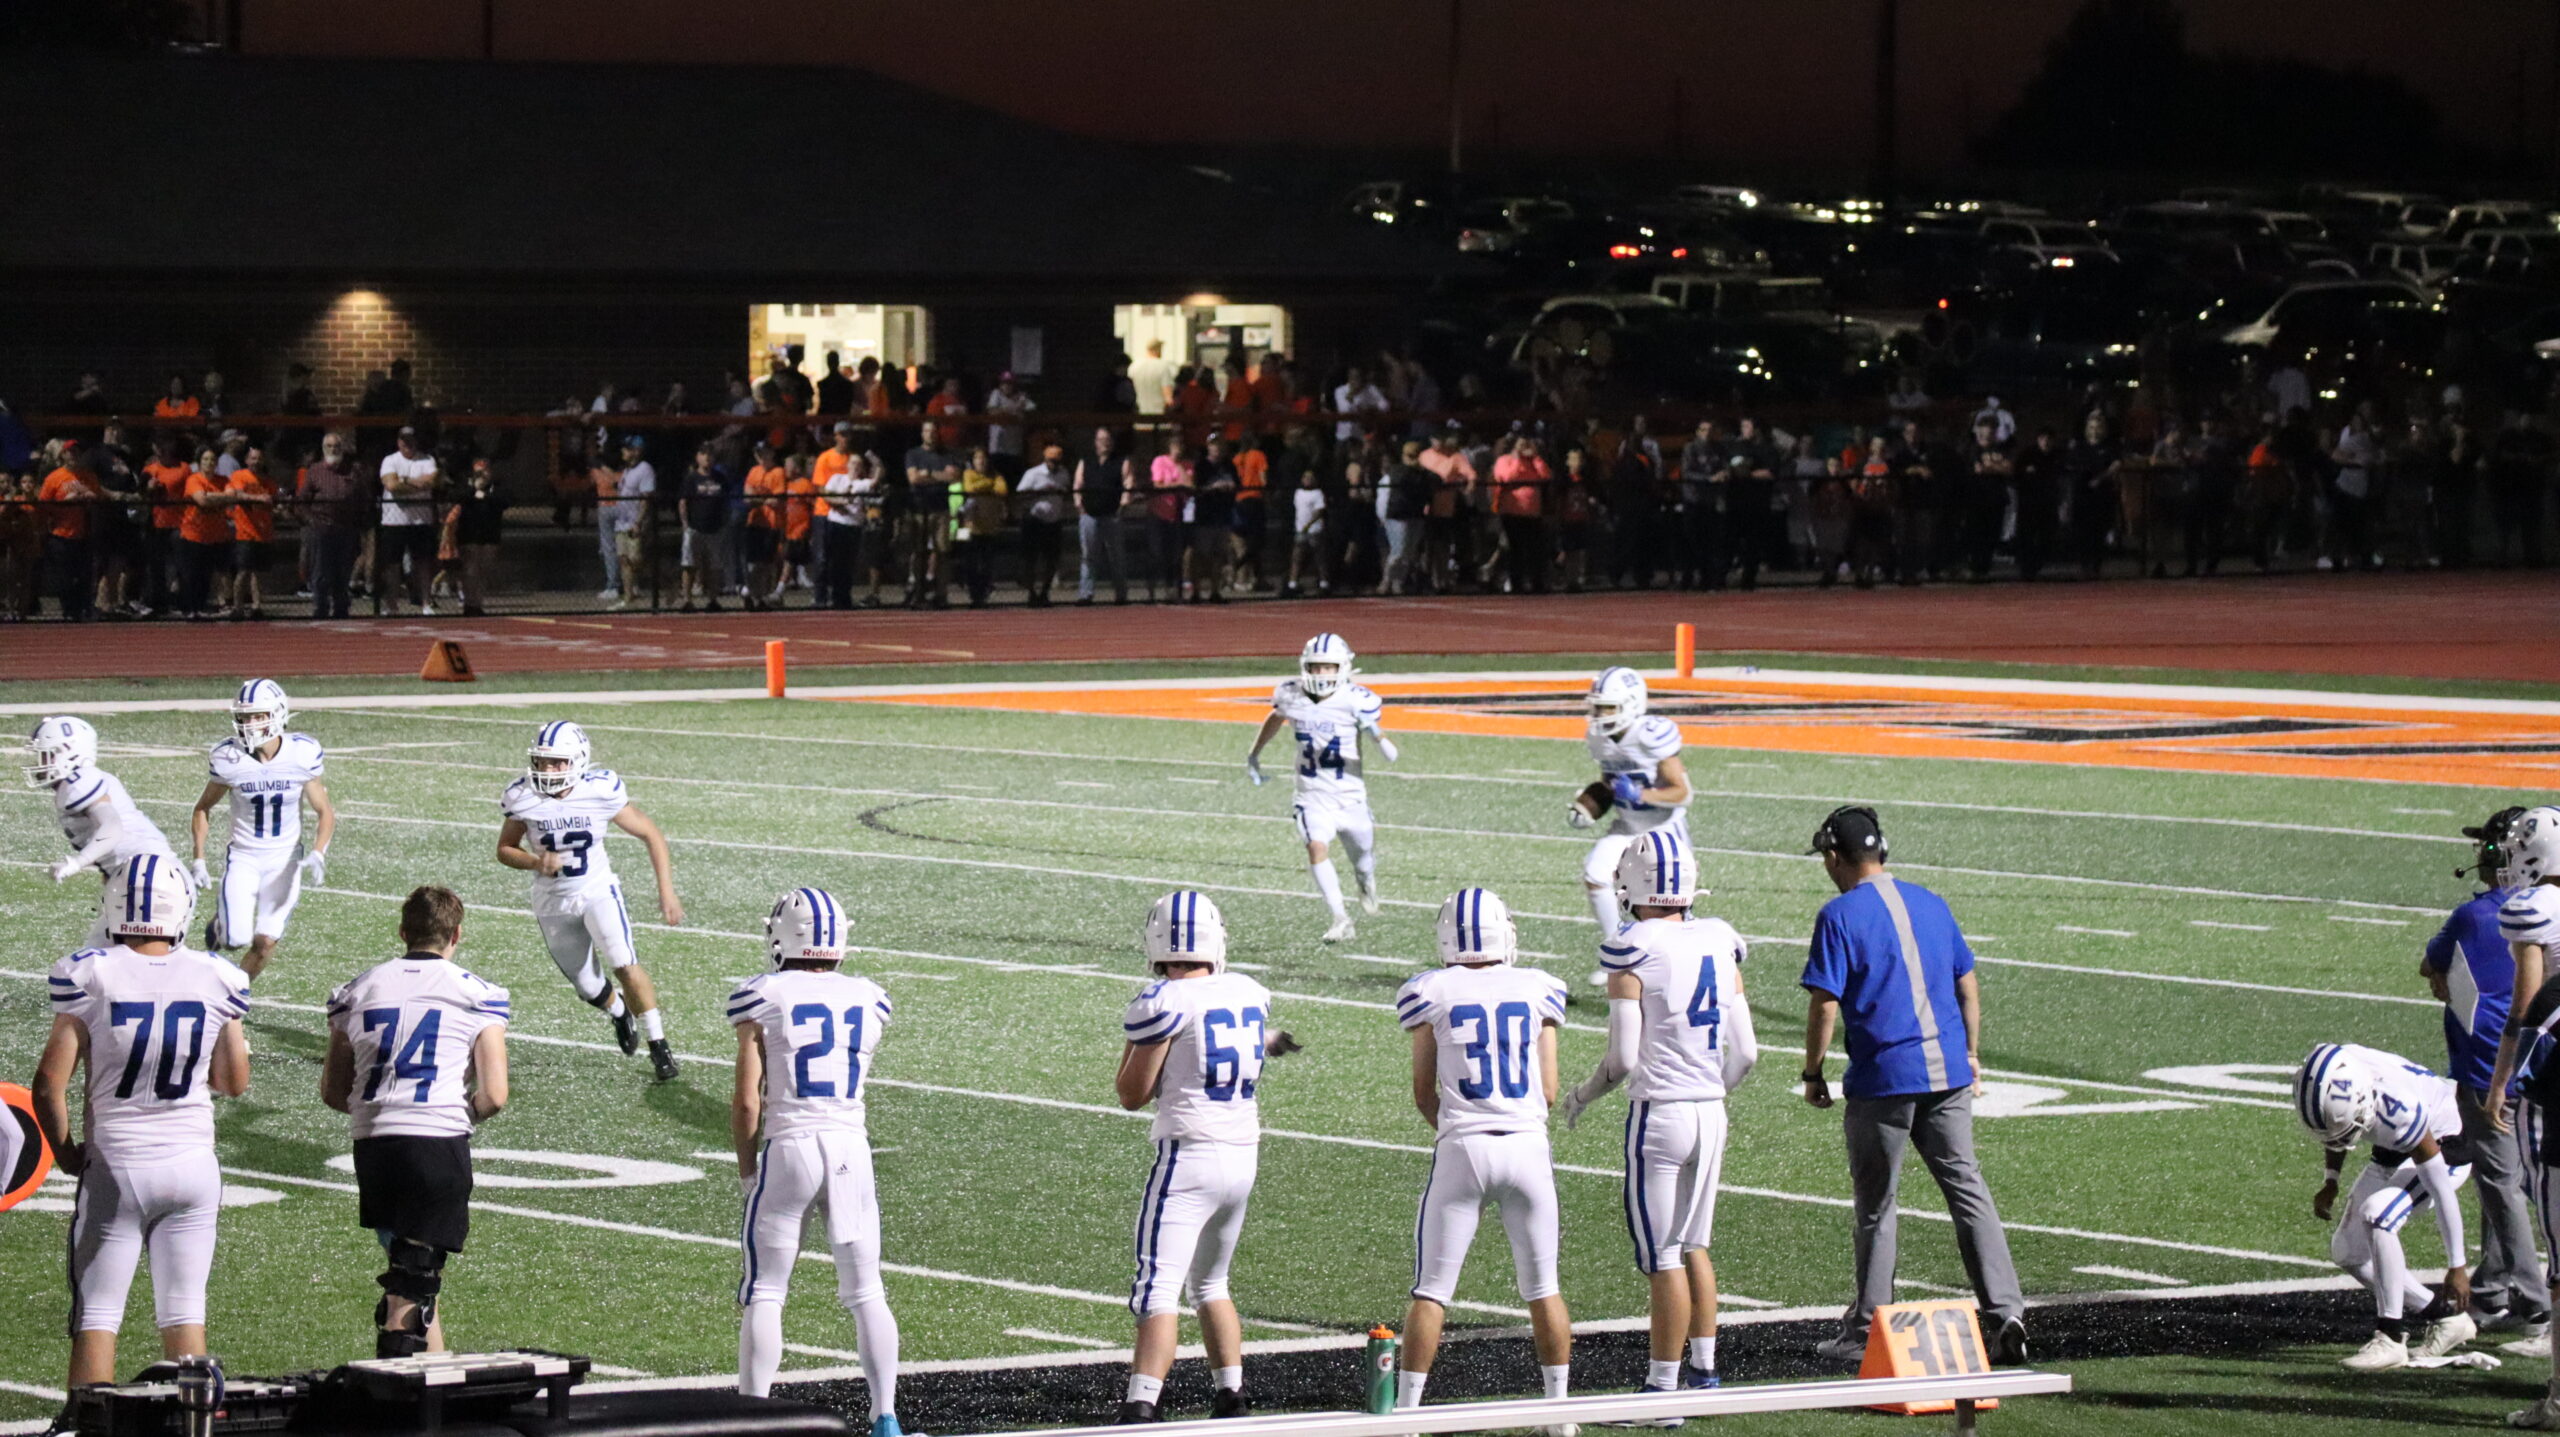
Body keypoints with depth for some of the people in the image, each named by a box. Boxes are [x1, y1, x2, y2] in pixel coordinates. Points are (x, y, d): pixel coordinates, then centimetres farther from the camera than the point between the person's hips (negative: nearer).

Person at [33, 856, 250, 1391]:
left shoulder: (89, 976, -12)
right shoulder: (216, 979, -5)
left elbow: (50, 1084, -11)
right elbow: (234, 1082, 6)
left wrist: (64, 1149, 5)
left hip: (115, 1167, -2)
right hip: (191, 1162, 2)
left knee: (95, 1317, 5)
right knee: (184, 1313, 10)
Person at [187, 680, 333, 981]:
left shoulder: (302, 755, -13)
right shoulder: (228, 758, -13)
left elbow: (324, 812, -3)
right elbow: (202, 809, 3)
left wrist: (317, 853, -19)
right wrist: (197, 861, -3)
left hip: (285, 859, 1)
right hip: (243, 858, -1)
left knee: (265, 942, -3)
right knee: (236, 938, -13)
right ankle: (222, 919, 23)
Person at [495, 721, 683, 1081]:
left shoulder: (601, 792, -19)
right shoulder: (523, 798, -14)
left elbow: (651, 836, -7)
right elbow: (505, 849, 0)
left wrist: (666, 891, -11)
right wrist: (536, 863, -22)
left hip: (597, 891, -2)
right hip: (553, 901, 2)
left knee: (623, 964, -22)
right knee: (589, 987, 10)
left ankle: (658, 1044, -7)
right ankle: (619, 1013, 46)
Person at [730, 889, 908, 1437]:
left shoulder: (764, 998, -4)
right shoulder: (867, 1000, 8)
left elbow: (747, 1101, -6)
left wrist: (747, 1170, 5)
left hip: (789, 1145, -3)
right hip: (852, 1145, 3)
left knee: (764, 1293, 5)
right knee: (866, 1292, 9)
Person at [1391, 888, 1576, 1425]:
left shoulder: (1433, 993, 0)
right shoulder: (1538, 991, 5)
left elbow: (1423, 1091, 6)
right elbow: (1548, 1092, 6)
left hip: (1462, 1149, -2)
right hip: (1528, 1145, 2)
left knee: (1431, 1290, 4)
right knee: (1543, 1288, 12)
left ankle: (1406, 1409, 4)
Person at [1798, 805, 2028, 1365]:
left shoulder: (1840, 916, -6)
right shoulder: (1930, 904, 12)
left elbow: (1824, 1004, -11)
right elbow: (1967, 985, 17)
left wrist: (1812, 1075, -1)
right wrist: (1971, 1054, 25)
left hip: (1883, 1077, -5)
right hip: (1948, 1073, 5)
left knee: (1876, 1206, 6)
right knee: (1968, 1192, 4)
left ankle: (1867, 1329, 13)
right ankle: (2005, 1311, -8)